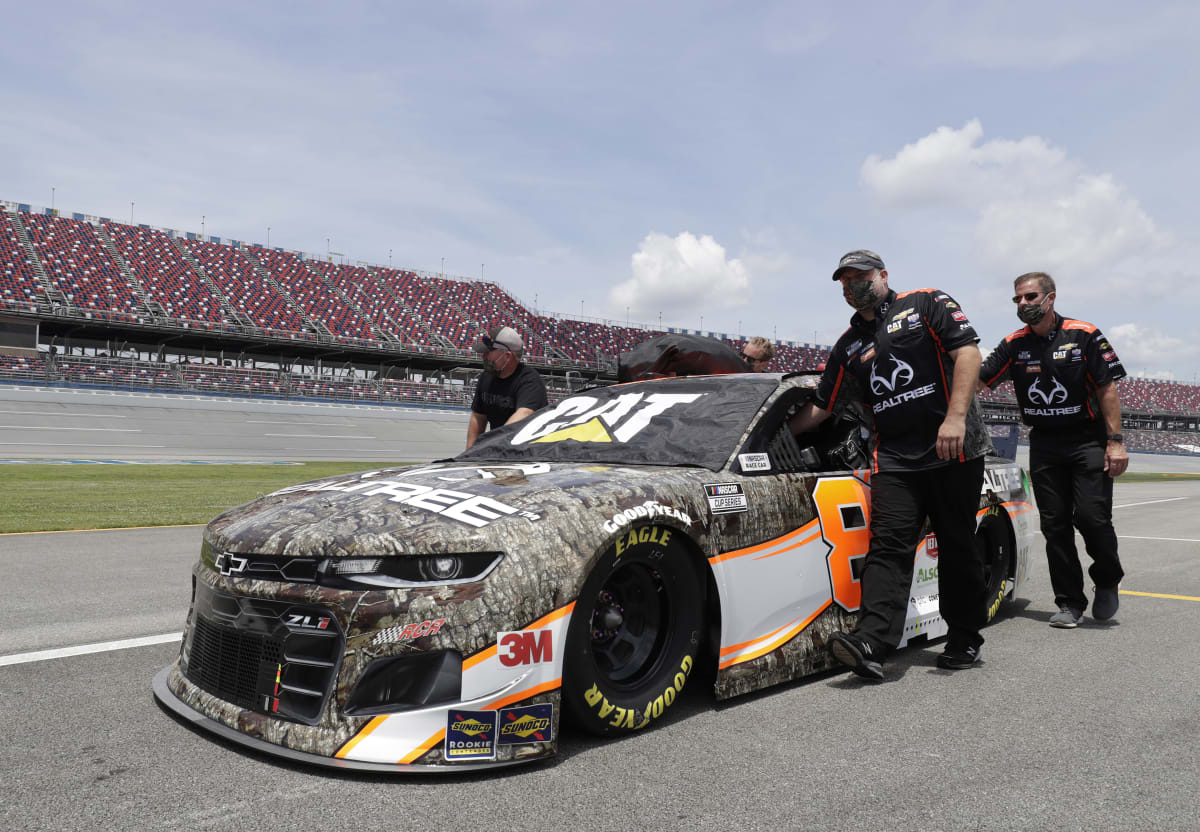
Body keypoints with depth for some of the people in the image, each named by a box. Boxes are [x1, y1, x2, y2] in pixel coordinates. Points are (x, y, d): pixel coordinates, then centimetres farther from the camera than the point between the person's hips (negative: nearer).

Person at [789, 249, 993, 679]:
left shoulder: (927, 304, 6)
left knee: (958, 546, 5)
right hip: (894, 459, 3)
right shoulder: (848, 345, 19)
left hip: (954, 450, -3)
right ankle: (870, 643, -21)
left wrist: (955, 417, -18)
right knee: (888, 547, -10)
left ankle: (965, 639, 19)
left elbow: (967, 352, -6)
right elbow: (820, 407, 21)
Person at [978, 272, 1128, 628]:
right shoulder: (1014, 345, 5)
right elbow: (977, 381, -2)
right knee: (1055, 525, 3)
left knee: (1091, 516, -12)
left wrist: (1115, 441, -9)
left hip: (1088, 440, -3)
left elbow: (1107, 389, -3)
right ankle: (1069, 603, 14)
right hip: (1043, 444, 3)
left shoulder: (1085, 335, -3)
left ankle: (1108, 581, 18)